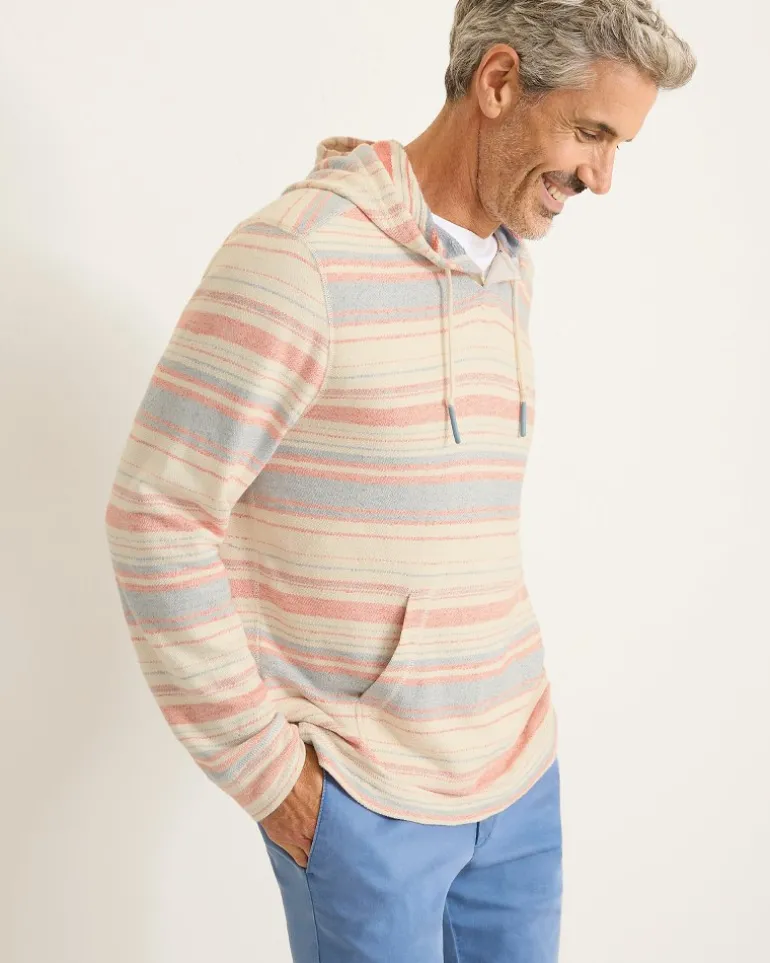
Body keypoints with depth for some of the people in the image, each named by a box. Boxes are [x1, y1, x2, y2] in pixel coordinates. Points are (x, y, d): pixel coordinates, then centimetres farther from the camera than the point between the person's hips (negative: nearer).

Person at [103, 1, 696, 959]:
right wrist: (262, 765, -13)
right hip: (364, 797, -7)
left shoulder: (511, 272, 9)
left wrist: (508, 706, 11)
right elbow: (154, 516, -17)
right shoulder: (298, 256, -16)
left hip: (522, 775, 7)